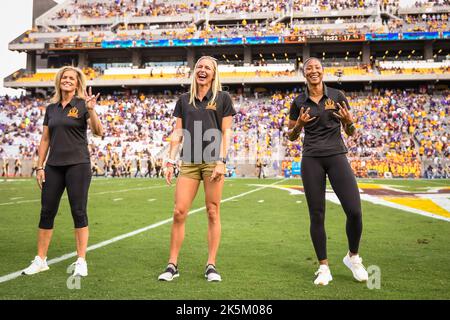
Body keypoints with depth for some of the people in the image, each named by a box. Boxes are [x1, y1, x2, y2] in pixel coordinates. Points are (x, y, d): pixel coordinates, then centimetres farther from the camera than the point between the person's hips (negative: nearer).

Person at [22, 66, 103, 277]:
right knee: (46, 211, 6)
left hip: (78, 165, -5)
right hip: (54, 166, 5)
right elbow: (45, 139, 14)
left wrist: (91, 110, -27)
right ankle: (40, 260, 16)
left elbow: (98, 132, -13)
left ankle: (81, 261, 5)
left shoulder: (82, 105, -1)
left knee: (78, 212, -2)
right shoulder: (51, 108, 12)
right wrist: (40, 167, 9)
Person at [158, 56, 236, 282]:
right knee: (179, 212, -2)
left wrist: (221, 161, -9)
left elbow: (225, 132, 1)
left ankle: (211, 265, 10)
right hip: (189, 162, 3)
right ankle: (172, 265, 7)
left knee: (213, 213, 0)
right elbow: (177, 133, 13)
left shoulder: (223, 98, 6)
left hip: (212, 161, -2)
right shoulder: (184, 100, 14)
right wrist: (170, 161, 6)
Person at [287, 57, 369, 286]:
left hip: (336, 155, 0)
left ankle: (353, 257, 16)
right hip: (311, 159, 0)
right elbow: (291, 136, 13)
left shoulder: (337, 96, 6)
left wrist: (349, 121, -12)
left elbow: (350, 132, 10)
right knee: (317, 215, 0)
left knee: (354, 211, -10)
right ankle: (323, 267, 14)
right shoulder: (299, 102, 7)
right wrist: (299, 124, -7)